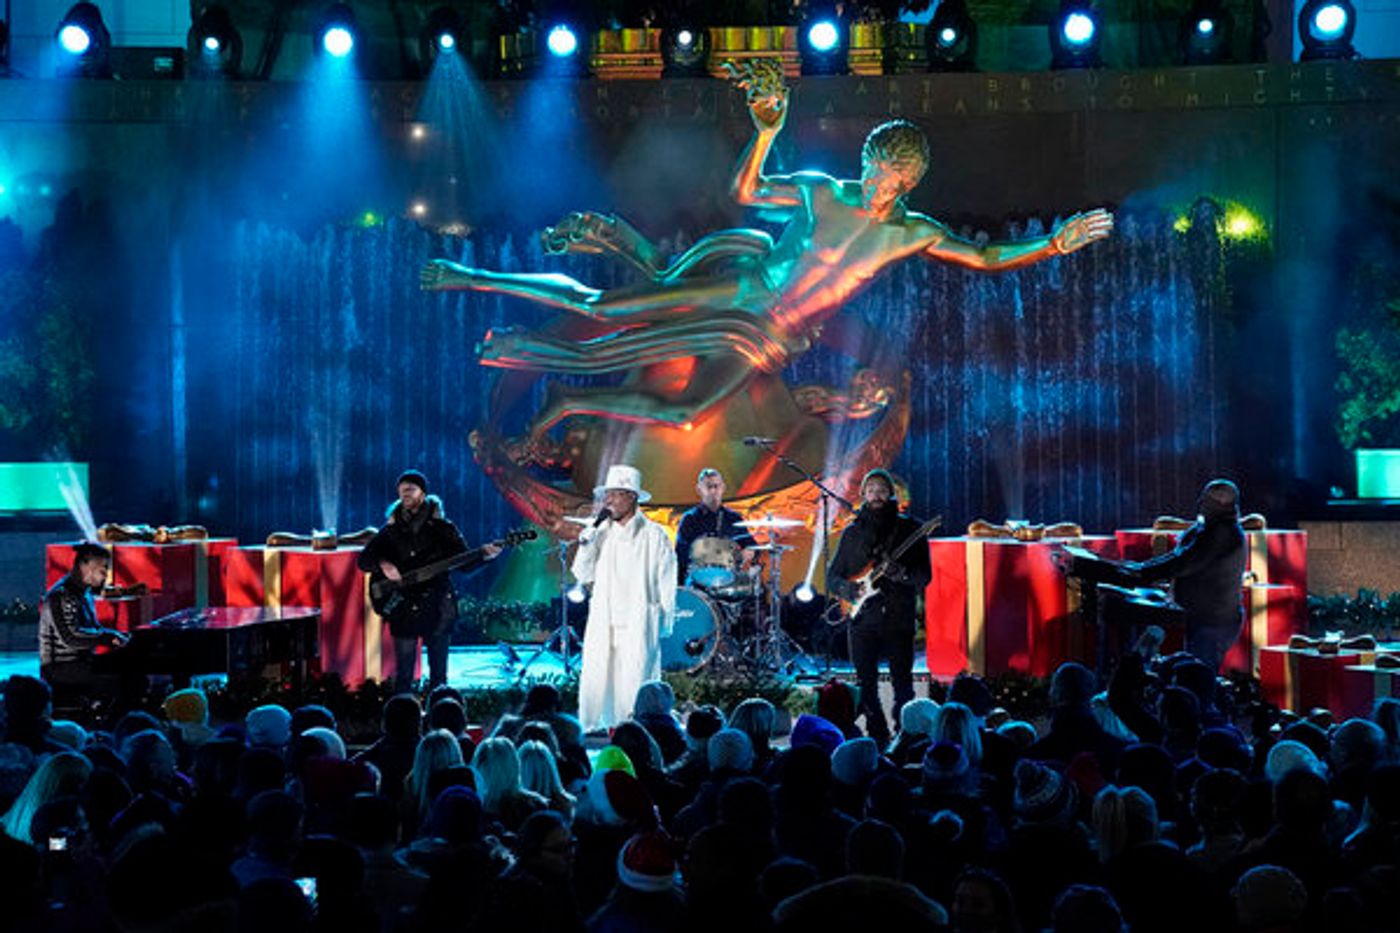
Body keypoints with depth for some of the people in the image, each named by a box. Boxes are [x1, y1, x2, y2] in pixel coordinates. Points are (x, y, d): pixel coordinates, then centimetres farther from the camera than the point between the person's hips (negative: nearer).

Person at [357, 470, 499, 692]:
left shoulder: (441, 528, 2)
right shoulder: (391, 530, 6)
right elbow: (364, 559, 6)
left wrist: (482, 555, -18)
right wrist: (382, 564, -15)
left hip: (437, 607, -1)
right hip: (404, 608, 1)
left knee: (438, 673, 4)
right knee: (403, 675, 1)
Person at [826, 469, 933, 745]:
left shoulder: (909, 529, 5)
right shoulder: (852, 532, 11)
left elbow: (925, 575, 0)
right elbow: (832, 576, 14)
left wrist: (903, 574, -20)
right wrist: (849, 589, -7)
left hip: (899, 619, -2)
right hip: (862, 619, 2)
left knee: (903, 683, -3)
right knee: (866, 684, 3)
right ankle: (878, 738, 13)